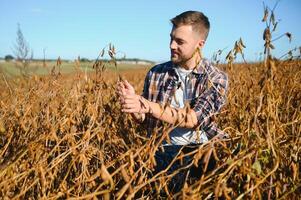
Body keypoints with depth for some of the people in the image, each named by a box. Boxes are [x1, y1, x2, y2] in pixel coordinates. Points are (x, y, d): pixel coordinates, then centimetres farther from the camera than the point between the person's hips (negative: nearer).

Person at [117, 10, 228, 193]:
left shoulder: (217, 78, -2)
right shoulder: (156, 73, 6)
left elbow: (193, 119, -16)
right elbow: (143, 118, 11)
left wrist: (149, 106, -25)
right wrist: (132, 103, -12)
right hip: (168, 148, 0)